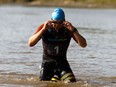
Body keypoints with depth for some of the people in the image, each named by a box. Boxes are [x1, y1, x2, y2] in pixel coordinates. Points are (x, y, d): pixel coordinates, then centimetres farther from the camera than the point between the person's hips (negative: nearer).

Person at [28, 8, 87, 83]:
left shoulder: (68, 29, -9)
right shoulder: (44, 28, -13)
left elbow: (83, 45, -18)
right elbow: (30, 43, -25)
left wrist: (73, 30, -33)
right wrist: (43, 29, -35)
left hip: (62, 62, 1)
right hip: (48, 63, -1)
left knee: (72, 83, -14)